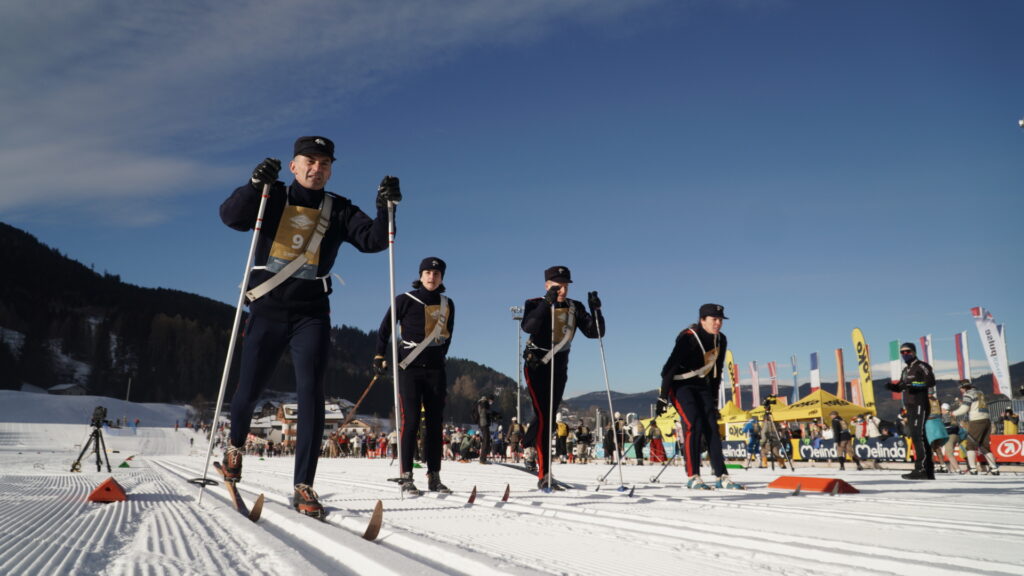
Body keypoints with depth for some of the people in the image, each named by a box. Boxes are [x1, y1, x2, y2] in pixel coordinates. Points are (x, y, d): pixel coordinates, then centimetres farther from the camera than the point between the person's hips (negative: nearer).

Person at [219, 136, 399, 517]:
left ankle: (304, 486, -5)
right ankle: (235, 444, 41)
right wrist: (255, 185, -27)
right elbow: (231, 216, -10)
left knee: (311, 394, -11)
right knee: (248, 391, 8)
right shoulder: (273, 199, 4)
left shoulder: (338, 210, 5)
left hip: (311, 315, 0)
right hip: (267, 312, 0)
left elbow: (373, 240, -6)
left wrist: (385, 210, -24)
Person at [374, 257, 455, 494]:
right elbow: (385, 328, 5)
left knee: (435, 422, 4)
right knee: (410, 421, -9)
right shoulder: (405, 300, -1)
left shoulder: (447, 304, 10)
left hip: (435, 369, 4)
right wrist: (380, 356, 0)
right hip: (409, 368, -4)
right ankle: (406, 476, -2)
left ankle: (434, 476, 10)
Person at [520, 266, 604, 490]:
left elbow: (594, 332, -8)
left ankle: (531, 449, 45)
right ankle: (544, 475, -12)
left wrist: (595, 310, -23)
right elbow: (528, 327, -31)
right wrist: (547, 303, -40)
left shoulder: (575, 308, 1)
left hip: (559, 368, 5)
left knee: (548, 415, 17)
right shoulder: (535, 304, -11)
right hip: (536, 365, -5)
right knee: (544, 416, -14)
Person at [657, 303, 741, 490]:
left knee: (712, 427, -1)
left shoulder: (721, 340, 1)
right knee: (694, 424, -19)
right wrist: (663, 398, -23)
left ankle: (722, 477, 1)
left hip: (702, 386, 7)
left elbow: (716, 371, 12)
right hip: (681, 385, -7)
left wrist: (714, 400, 14)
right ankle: (692, 476, -12)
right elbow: (670, 367, -21)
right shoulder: (688, 338, -21)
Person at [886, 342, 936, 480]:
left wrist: (913, 384, -26)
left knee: (918, 436, -14)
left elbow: (931, 381, -18)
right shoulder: (906, 370, 23)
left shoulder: (921, 366, -4)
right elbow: (901, 387, 23)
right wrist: (892, 386, 2)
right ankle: (929, 471, 11)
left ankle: (921, 469, -16)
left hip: (920, 405, -9)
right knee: (918, 437, 8)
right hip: (910, 407, 9)